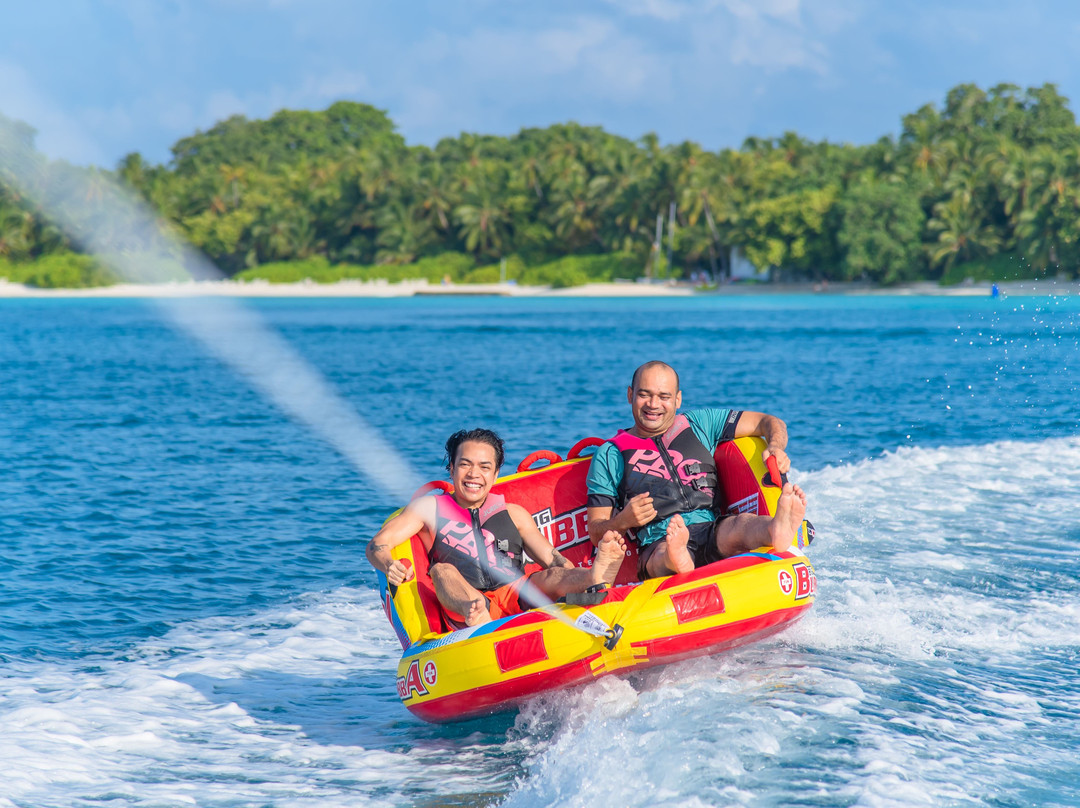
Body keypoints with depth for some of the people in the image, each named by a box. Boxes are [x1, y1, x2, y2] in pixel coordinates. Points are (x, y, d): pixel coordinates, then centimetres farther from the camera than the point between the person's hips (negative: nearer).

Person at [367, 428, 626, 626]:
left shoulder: (513, 513, 26)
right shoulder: (431, 507, 19)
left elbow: (556, 563, 17)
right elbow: (377, 545, 7)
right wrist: (389, 566, -19)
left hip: (517, 601, 2)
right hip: (460, 610, -2)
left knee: (549, 576, -25)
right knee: (442, 571, -29)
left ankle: (596, 577, -59)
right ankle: (475, 614, -62)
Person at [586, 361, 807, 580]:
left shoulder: (698, 425, 22)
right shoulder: (609, 456, 16)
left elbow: (770, 422, 24)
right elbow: (595, 533, 12)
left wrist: (775, 449, 0)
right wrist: (624, 521, -11)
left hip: (714, 534, 2)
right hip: (657, 545, -2)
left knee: (739, 525, -34)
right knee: (664, 551, -40)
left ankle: (778, 530, -68)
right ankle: (674, 559, -76)